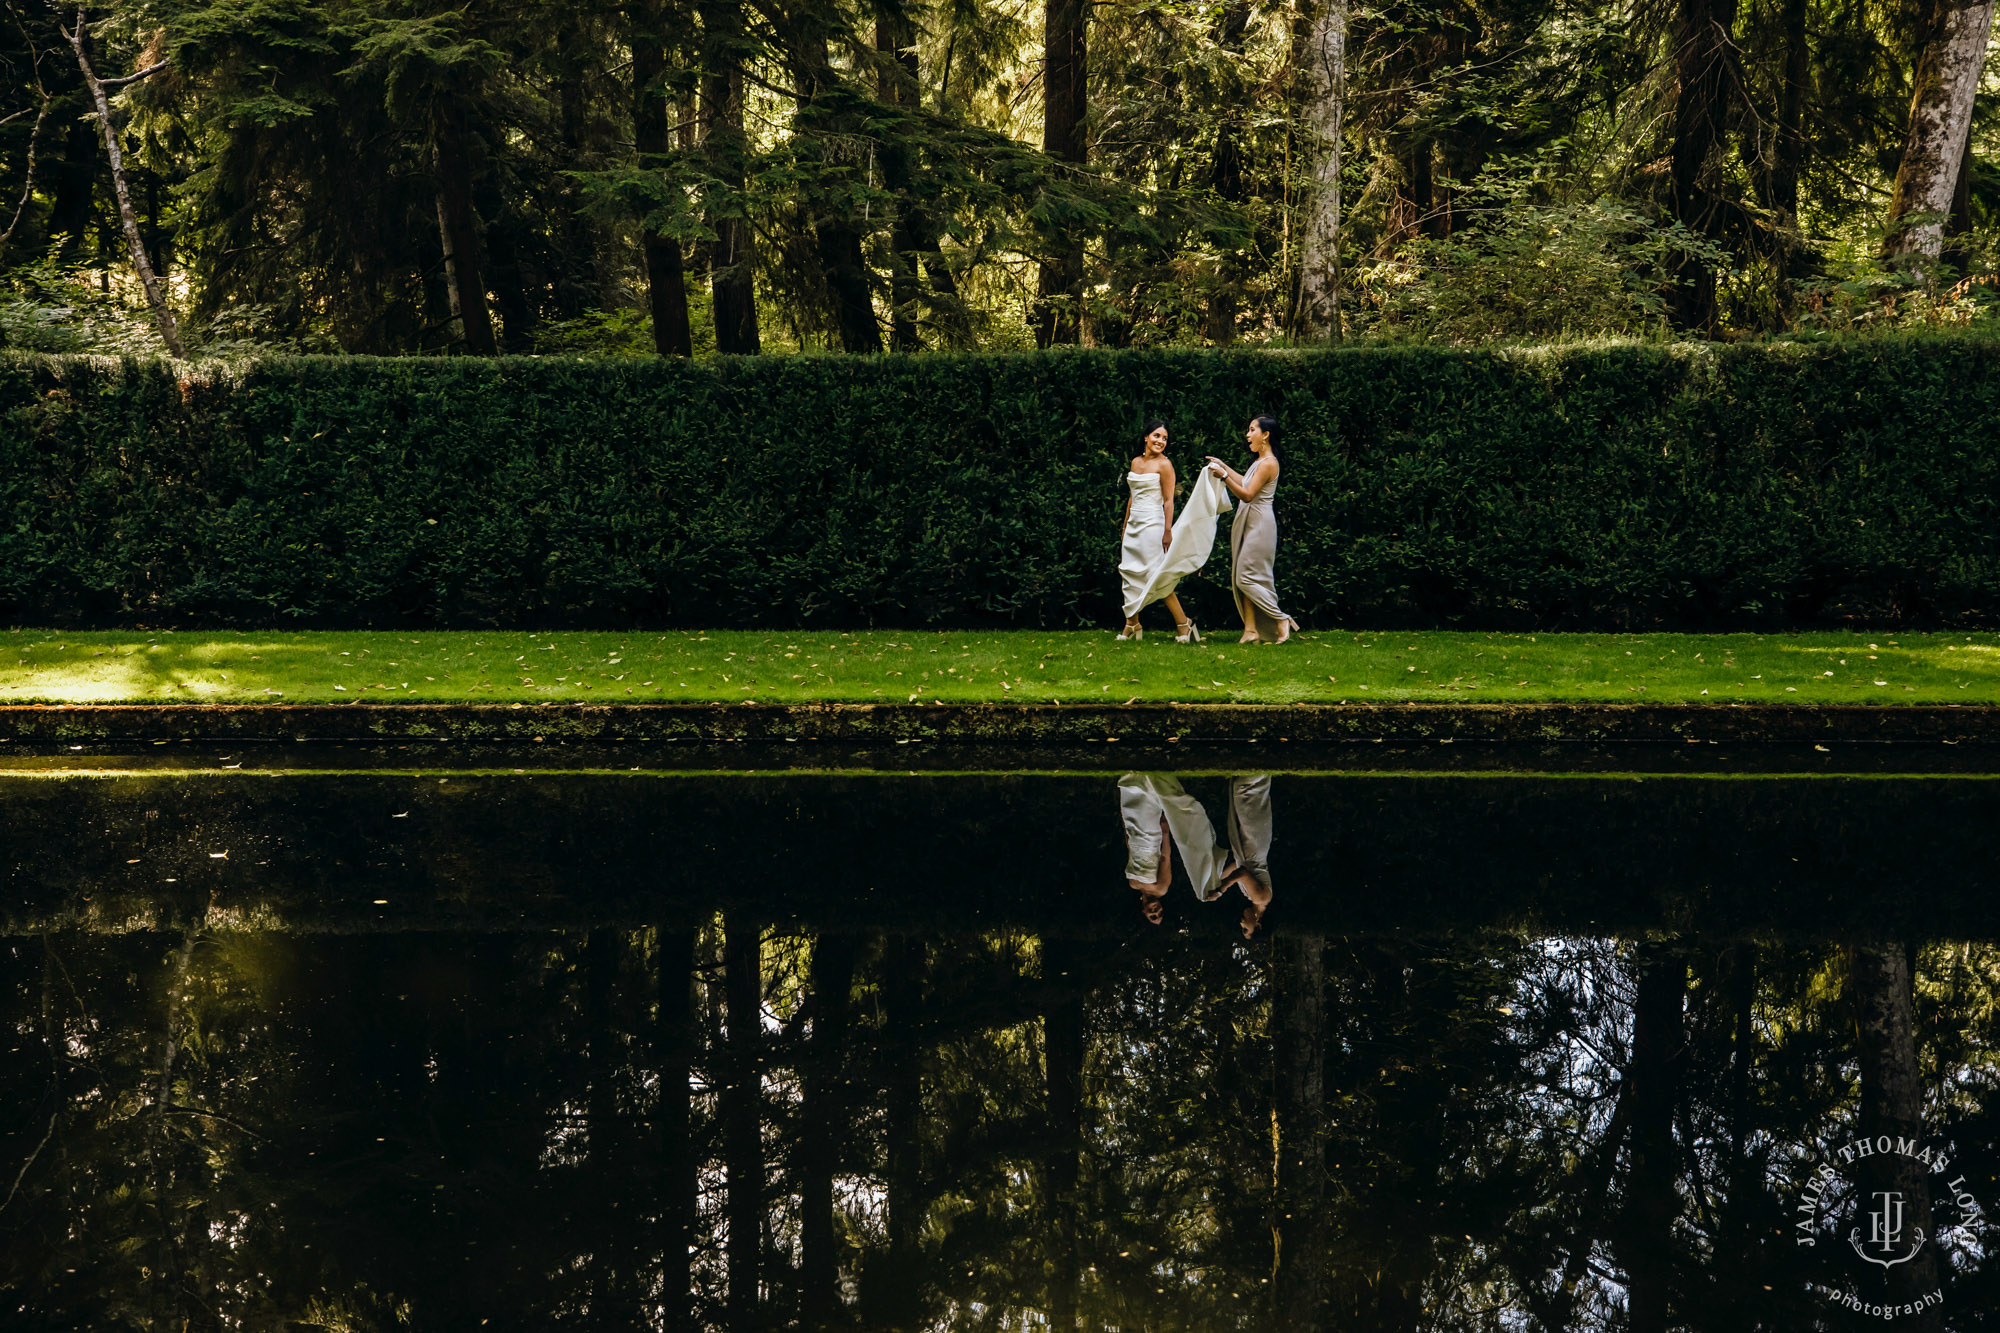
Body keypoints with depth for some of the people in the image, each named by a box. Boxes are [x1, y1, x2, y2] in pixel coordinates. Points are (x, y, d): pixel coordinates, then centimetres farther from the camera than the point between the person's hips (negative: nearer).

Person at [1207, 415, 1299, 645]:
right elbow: (1245, 483, 30)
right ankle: (1251, 630, 5)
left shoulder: (1268, 463, -16)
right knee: (1241, 579, 5)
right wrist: (1224, 466, 32)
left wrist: (1224, 477, -26)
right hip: (1247, 522, 10)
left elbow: (1248, 494, -21)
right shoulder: (1259, 461, 15)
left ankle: (1282, 620, -4)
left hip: (1260, 524, -10)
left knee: (1246, 578, -11)